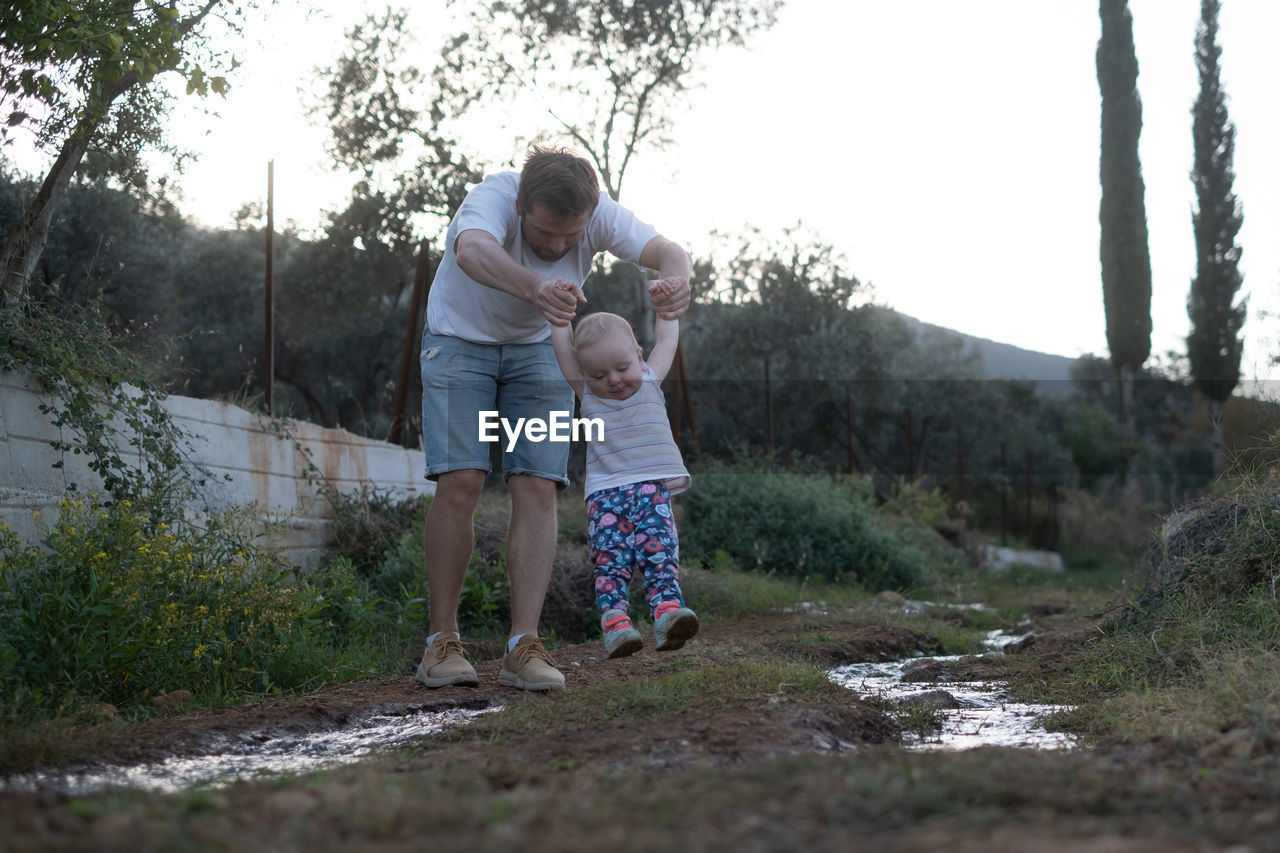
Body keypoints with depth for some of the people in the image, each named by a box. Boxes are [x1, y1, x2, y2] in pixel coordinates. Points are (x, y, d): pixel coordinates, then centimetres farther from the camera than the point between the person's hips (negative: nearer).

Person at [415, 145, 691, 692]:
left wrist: (676, 282, -64)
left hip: (537, 347, 3)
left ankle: (523, 649, -12)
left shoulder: (598, 215, -23)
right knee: (460, 482, -16)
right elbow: (472, 252, -57)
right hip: (461, 339, -3)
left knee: (537, 488, -11)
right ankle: (442, 642, -7)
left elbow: (666, 251, -38)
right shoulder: (491, 200, -33)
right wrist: (534, 289, -78)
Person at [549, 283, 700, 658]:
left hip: (652, 489, 0)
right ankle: (615, 621, -23)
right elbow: (562, 346, 6)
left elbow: (667, 338, 23)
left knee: (660, 552, -16)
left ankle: (667, 611, -28)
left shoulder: (650, 381, 14)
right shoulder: (587, 392, 12)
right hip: (605, 496, 0)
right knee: (610, 559, -13)